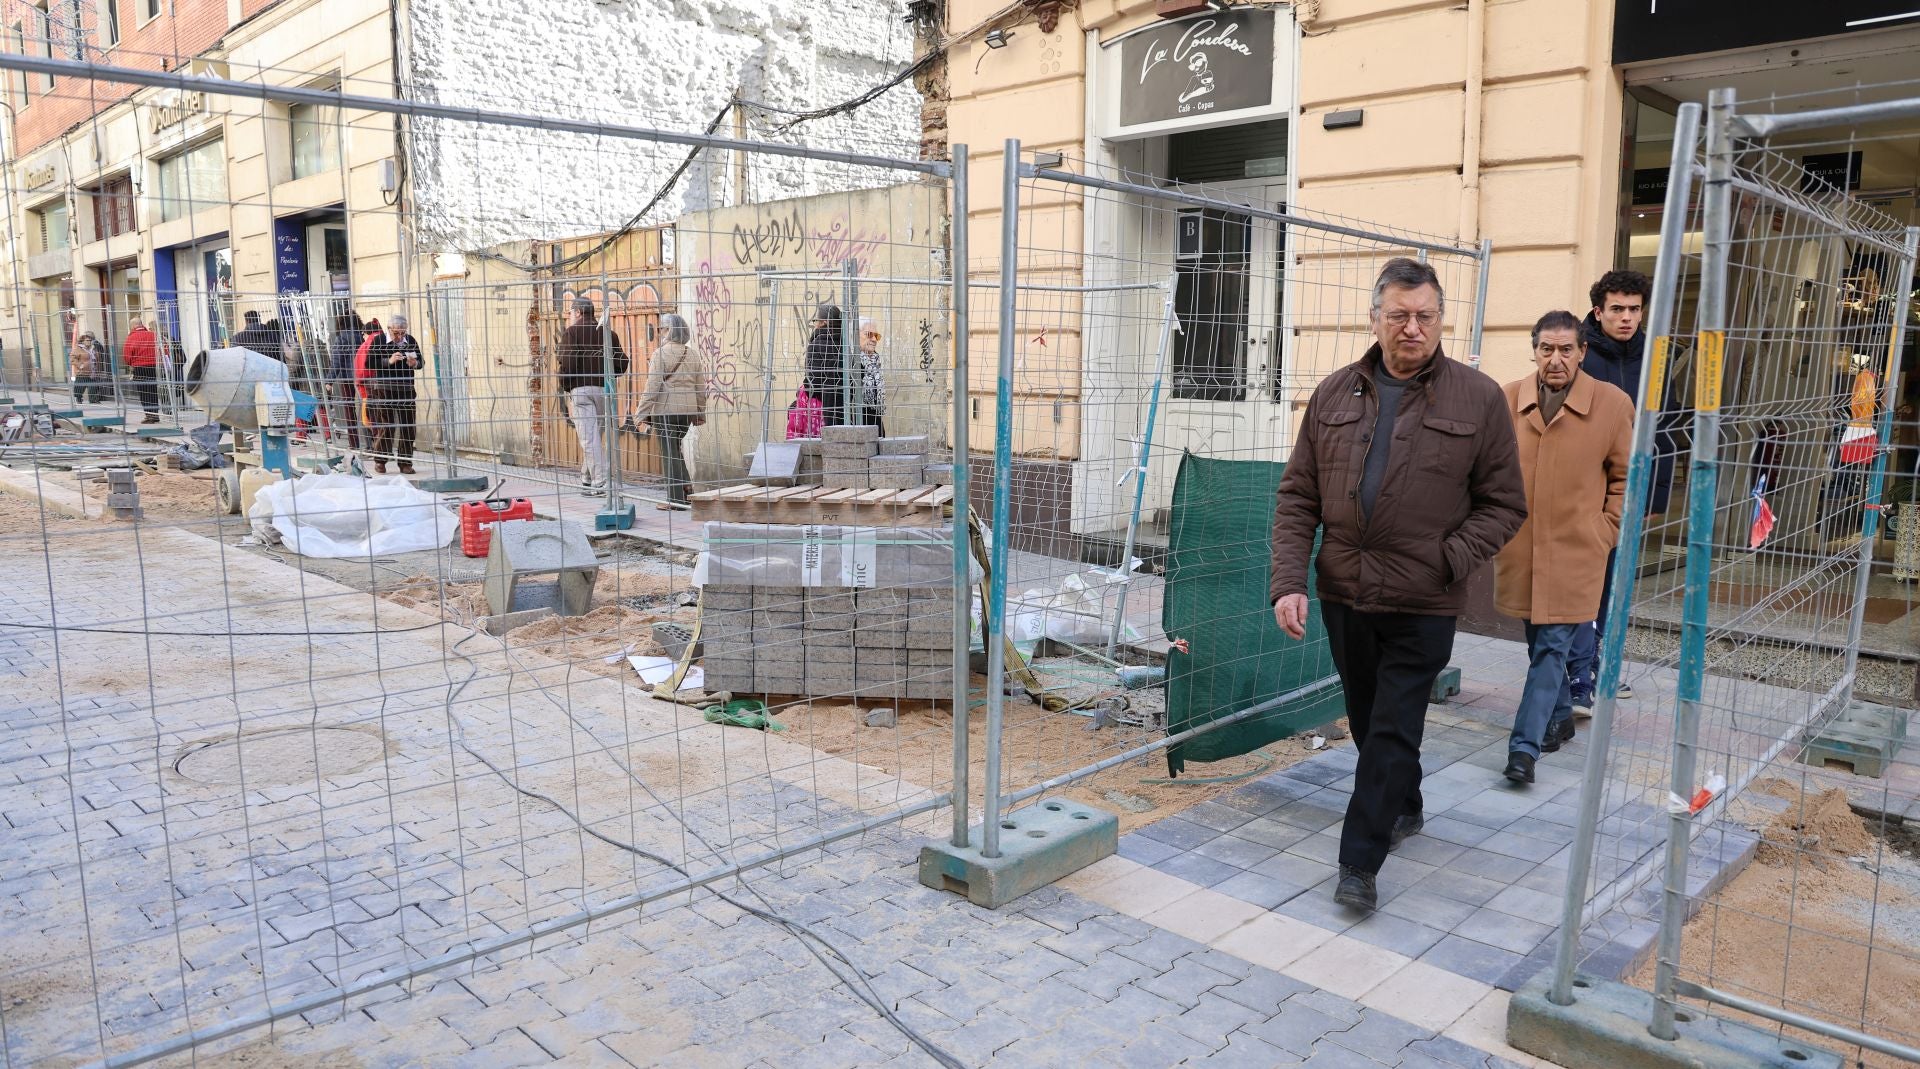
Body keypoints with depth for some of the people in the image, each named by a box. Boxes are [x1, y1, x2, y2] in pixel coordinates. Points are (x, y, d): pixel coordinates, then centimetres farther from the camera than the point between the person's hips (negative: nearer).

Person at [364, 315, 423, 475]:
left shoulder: (410, 340, 7)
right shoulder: (378, 341, -3)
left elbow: (421, 361, 13)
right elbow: (369, 363, -8)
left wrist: (415, 363, -10)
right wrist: (389, 361, -19)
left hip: (406, 389, 4)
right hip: (384, 389, -4)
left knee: (407, 426, 4)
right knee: (385, 426, -3)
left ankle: (406, 463, 12)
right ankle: (380, 461, 10)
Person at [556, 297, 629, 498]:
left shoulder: (571, 332, -2)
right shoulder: (608, 333, 11)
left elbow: (568, 363, -12)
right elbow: (621, 363, 5)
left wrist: (565, 386, 2)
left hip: (581, 389, -5)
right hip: (605, 390, 5)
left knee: (589, 438, -3)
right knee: (597, 435, 15)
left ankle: (600, 484, -7)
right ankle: (587, 478, 27)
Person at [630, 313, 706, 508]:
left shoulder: (661, 353, -9)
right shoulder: (693, 354, 9)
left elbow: (652, 386, -12)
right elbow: (701, 386, 12)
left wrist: (643, 412, -6)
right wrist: (700, 412, 21)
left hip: (666, 409, -6)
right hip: (687, 409, 6)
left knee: (669, 453, -1)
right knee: (676, 450, 20)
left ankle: (676, 498, 0)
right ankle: (685, 489, 15)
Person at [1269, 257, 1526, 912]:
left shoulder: (1478, 398, -3)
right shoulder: (1334, 394, 4)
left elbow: (1505, 504, 0)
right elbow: (1297, 497, 4)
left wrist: (1448, 561, -16)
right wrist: (1288, 580, -7)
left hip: (1422, 606, -4)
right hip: (1344, 593, 4)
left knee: (1393, 731, -2)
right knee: (1366, 720, 19)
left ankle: (1359, 863, 7)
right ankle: (1404, 808, 44)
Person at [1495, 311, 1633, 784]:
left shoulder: (1612, 403, -4)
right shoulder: (1509, 398, 0)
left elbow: (1626, 476, 4)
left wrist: (1607, 532, -2)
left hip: (1575, 551, -3)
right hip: (1520, 549, 3)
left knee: (1552, 647, -5)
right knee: (1539, 643, 16)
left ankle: (1525, 745, -5)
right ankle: (1560, 717, 37)